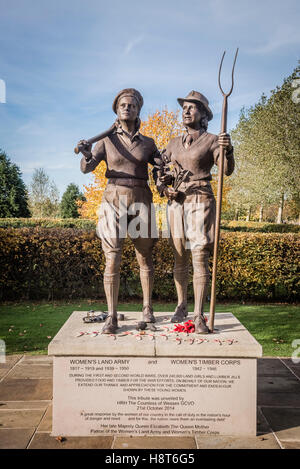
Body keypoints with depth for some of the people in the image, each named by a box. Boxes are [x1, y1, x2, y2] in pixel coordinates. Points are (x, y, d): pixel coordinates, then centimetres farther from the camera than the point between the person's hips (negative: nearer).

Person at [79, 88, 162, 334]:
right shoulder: (107, 140, 6)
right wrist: (86, 155, -28)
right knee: (112, 260, -8)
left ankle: (147, 308, 23)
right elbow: (87, 167, -5)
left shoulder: (148, 143, 10)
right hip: (114, 200, -1)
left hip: (141, 201, 2)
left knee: (145, 257, 7)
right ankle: (112, 317, -2)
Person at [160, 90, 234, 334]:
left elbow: (227, 170, -9)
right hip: (176, 202, 5)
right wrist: (164, 183, 7)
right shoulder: (175, 143, 16)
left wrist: (228, 150, -29)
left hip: (200, 201, -4)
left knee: (200, 257, -9)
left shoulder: (211, 140, 2)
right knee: (180, 258, 8)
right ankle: (181, 306, 21)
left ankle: (199, 316, -6)